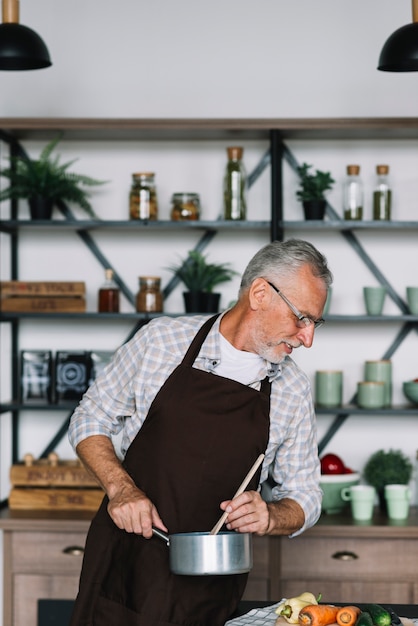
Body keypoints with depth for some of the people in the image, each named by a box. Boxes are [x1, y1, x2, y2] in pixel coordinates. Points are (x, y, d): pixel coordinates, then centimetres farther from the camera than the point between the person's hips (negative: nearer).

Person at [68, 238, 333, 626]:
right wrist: (120, 487, -13)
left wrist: (268, 517, -15)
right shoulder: (161, 340, -4)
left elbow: (303, 498, 8)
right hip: (124, 560, -1)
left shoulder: (292, 390, 2)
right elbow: (90, 419, 4)